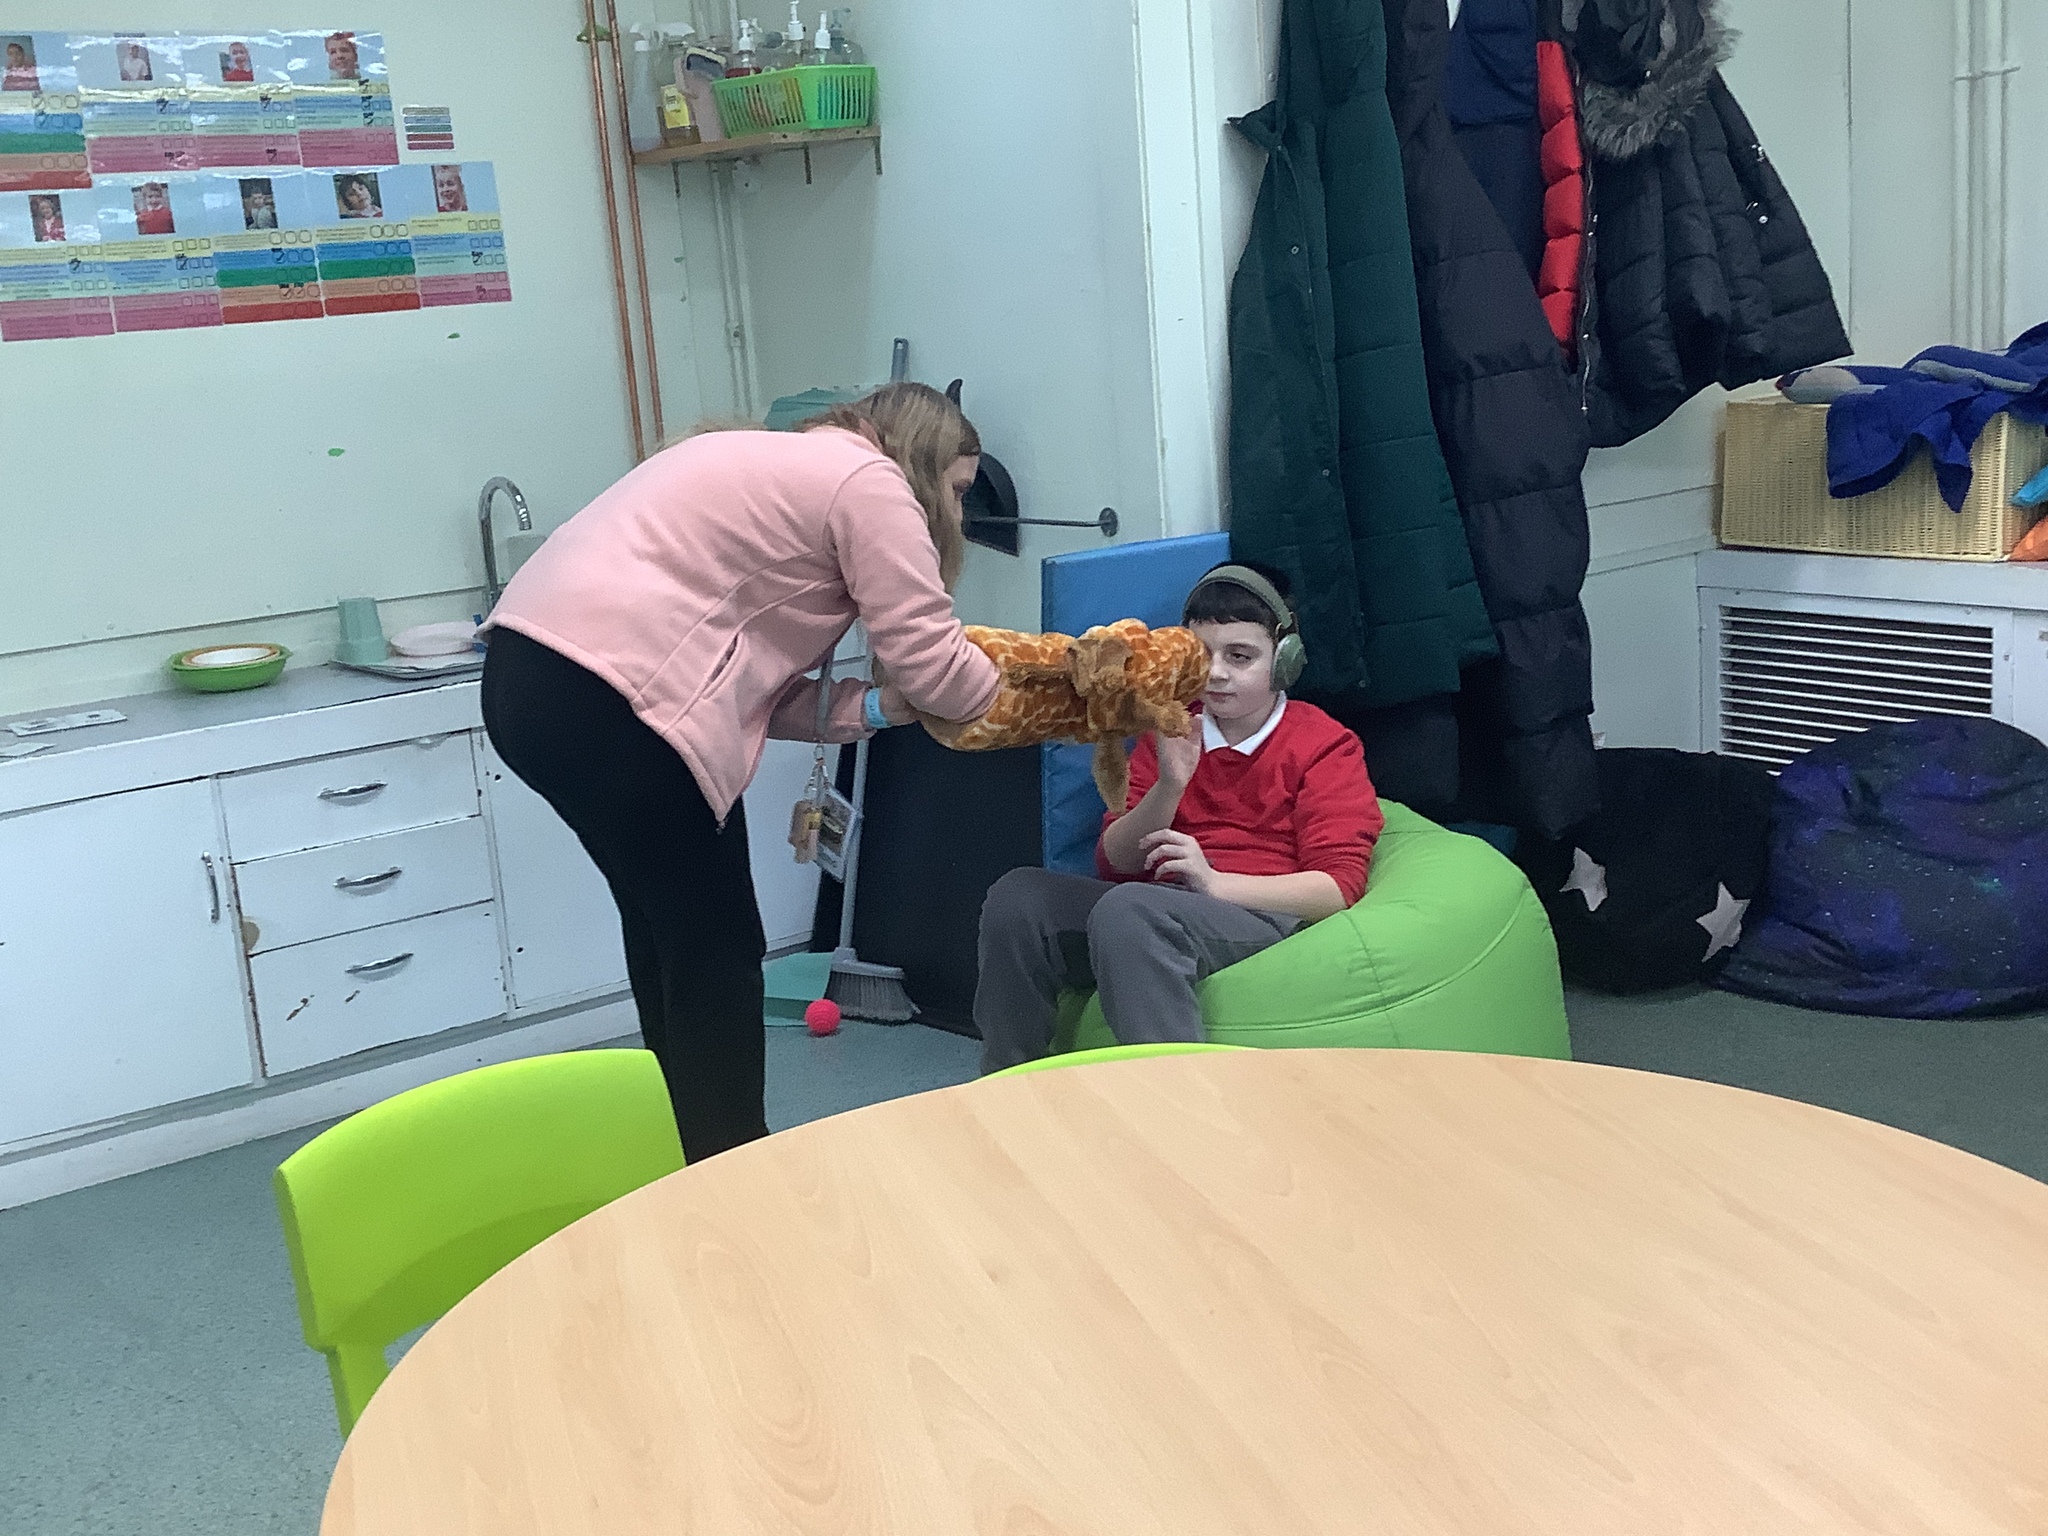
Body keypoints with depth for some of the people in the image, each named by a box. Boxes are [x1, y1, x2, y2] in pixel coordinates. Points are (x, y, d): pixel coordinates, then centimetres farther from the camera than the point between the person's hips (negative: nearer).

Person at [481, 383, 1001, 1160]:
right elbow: (931, 659, -4)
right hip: (603, 697, -10)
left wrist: (875, 707, 11)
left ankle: (695, 1164, 32)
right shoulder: (868, 481, -1)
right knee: (715, 951, 1)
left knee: (671, 934, 20)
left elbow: (757, 680, 19)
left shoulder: (786, 468, 27)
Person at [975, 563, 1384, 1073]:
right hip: (1156, 903, 5)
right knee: (1017, 897, -20)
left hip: (1265, 918, -5)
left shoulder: (1325, 745, 6)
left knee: (1128, 909, -35)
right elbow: (1114, 863, 13)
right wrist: (1168, 788, -6)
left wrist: (1213, 881, -17)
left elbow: (1338, 887, -5)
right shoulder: (1171, 731, 21)